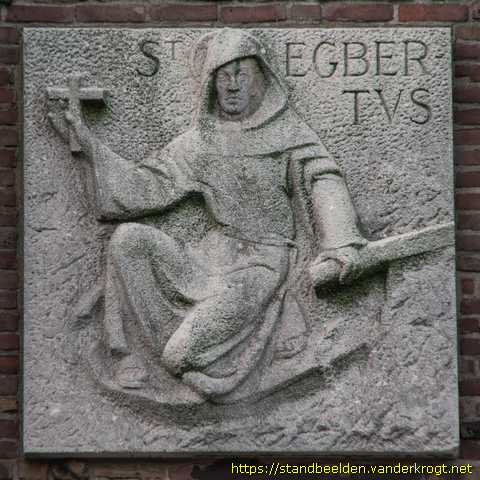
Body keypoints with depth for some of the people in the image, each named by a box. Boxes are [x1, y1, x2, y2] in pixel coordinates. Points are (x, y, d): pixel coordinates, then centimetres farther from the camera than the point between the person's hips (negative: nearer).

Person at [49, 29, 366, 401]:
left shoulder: (288, 134, -4)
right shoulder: (201, 141, 7)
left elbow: (324, 182, -17)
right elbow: (146, 186, 5)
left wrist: (342, 243, -34)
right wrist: (89, 144, -3)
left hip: (265, 261, -5)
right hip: (216, 255, 5)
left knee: (180, 356, -22)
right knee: (128, 238, -16)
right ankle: (130, 348, -9)